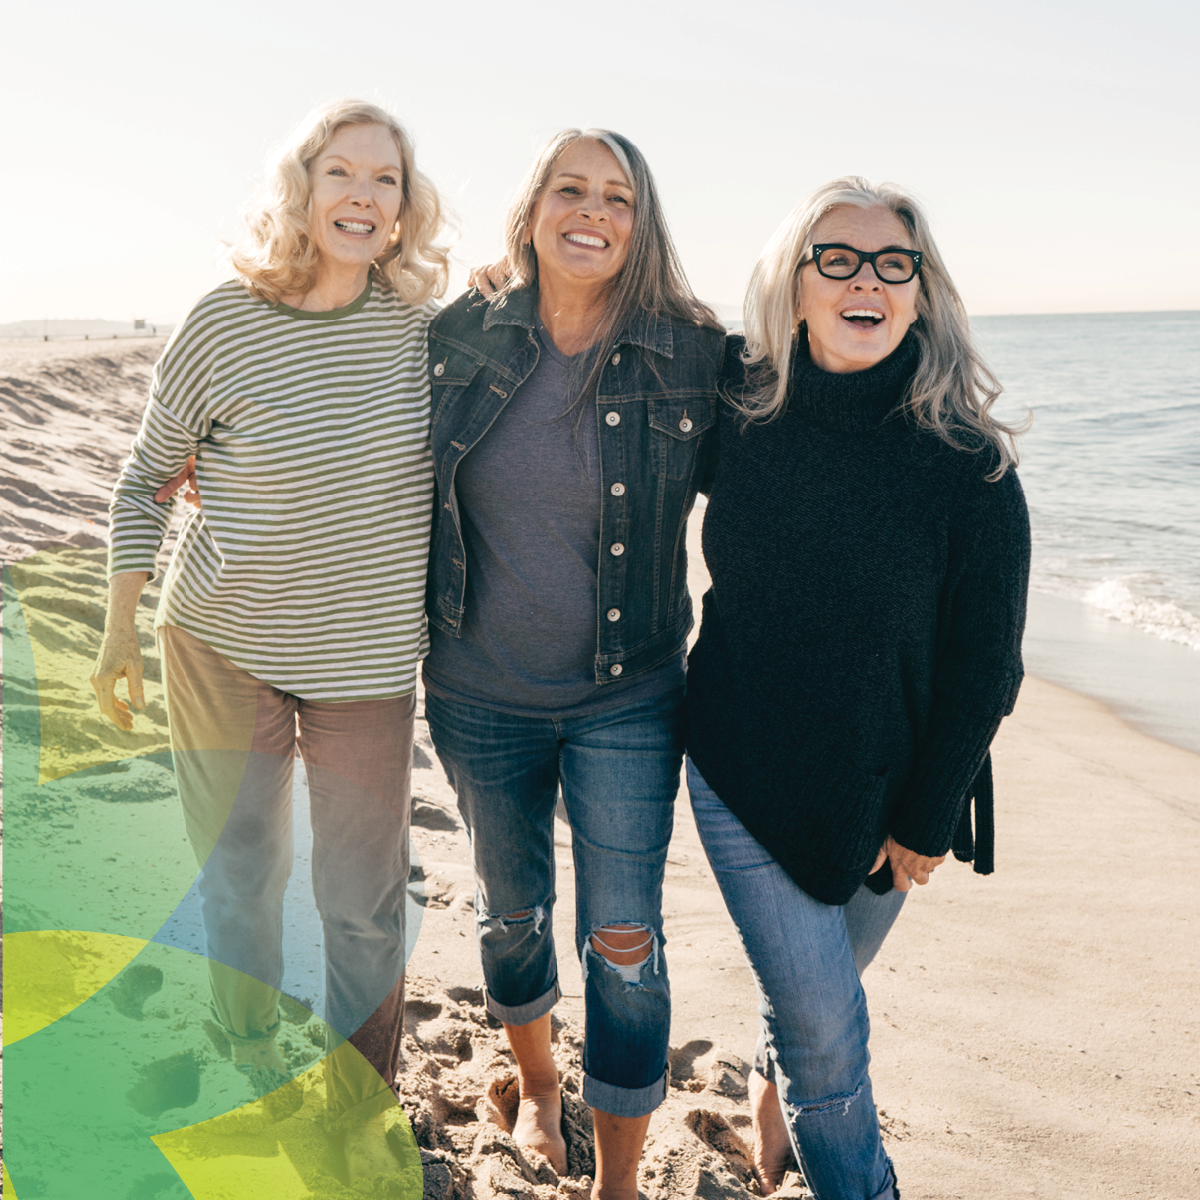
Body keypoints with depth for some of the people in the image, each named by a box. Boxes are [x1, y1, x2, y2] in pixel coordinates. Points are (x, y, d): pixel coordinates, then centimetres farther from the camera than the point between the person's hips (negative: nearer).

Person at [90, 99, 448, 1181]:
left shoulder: (418, 325, -5)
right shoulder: (225, 325, -11)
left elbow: (442, 471, 11)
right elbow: (146, 479, -1)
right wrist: (119, 633, 0)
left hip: (367, 658, 1)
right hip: (224, 646, -1)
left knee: (365, 901, 7)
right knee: (240, 874, 15)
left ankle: (363, 1115, 30)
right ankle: (252, 1070, 41)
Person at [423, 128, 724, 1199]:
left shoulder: (694, 356, -8)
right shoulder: (460, 338, -3)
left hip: (627, 700, -2)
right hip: (479, 696, 2)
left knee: (623, 940, 1)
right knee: (511, 907, 19)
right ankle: (536, 1088, 48)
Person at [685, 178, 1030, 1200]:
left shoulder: (969, 462, -16)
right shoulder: (740, 410, -11)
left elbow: (983, 667, -9)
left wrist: (927, 821, -5)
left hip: (882, 792, 1)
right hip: (742, 772, 0)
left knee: (820, 997, 22)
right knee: (826, 1026, -1)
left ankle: (774, 1088, 55)